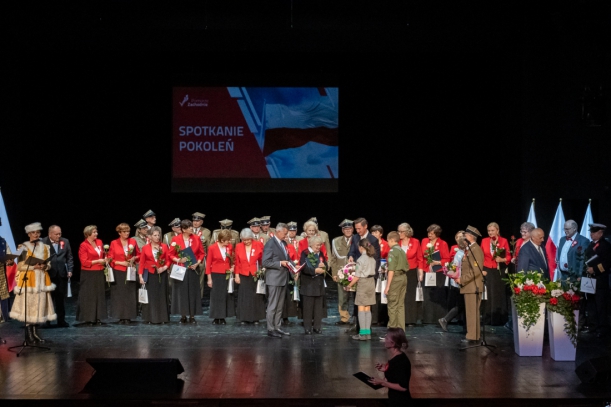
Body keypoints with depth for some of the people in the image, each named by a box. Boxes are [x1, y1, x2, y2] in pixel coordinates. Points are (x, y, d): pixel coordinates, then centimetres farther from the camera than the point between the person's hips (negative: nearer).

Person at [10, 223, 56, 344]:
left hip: (41, 280, 4)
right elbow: (20, 266, -6)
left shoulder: (45, 247, 12)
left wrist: (45, 266, -9)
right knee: (28, 306, -7)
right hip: (28, 280, -4)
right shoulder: (23, 247, -2)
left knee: (39, 306, 3)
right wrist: (33, 266, -19)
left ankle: (35, 332, 11)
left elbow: (49, 264, 13)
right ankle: (28, 334, -2)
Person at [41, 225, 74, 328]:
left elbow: (69, 257, 11)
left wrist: (70, 270, 3)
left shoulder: (65, 242, 9)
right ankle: (47, 320, 11)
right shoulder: (43, 242, -5)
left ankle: (61, 320, 14)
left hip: (62, 274, 3)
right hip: (49, 274, -3)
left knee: (61, 298, 7)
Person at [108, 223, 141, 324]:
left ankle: (128, 317, 3)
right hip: (118, 272, -2)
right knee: (119, 295, -3)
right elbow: (110, 259, 1)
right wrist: (121, 262, -11)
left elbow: (139, 255, 15)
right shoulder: (114, 243, 1)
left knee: (130, 295, -2)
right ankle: (121, 317, 3)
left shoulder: (133, 241, 6)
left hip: (131, 273, 2)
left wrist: (134, 258, -5)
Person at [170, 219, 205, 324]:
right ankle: (183, 316, 10)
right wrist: (178, 260, -17)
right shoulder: (176, 239, -2)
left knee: (193, 292, 3)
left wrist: (197, 263, -9)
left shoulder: (196, 238, 3)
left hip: (193, 269, 2)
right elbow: (171, 255, 0)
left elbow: (202, 253, 7)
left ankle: (192, 316, 10)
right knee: (181, 292, 1)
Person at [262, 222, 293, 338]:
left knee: (280, 306, 12)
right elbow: (265, 262, -16)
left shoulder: (284, 243, 13)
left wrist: (289, 263, 3)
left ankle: (277, 328, 19)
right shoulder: (270, 244, -11)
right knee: (272, 306, -3)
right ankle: (270, 329, 2)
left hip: (283, 278, 8)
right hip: (274, 279, -8)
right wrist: (280, 263, -21)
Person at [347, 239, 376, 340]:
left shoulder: (361, 259, -15)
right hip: (371, 282, 7)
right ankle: (368, 332, 11)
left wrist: (349, 285, -5)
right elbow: (372, 271, 8)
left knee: (361, 308, -3)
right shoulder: (372, 259, 5)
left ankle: (362, 333, -6)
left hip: (363, 283, -7)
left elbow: (357, 276, -14)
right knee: (368, 309, 11)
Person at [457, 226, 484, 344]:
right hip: (469, 286, 10)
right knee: (470, 312, 12)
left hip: (473, 286, -10)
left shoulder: (475, 249, -14)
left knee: (472, 312, -7)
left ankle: (472, 337, -5)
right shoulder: (469, 249, 16)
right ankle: (472, 335, 17)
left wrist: (462, 280, -18)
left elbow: (476, 270, -21)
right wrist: (460, 278, 6)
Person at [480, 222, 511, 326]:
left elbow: (508, 256, 1)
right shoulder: (484, 241, 4)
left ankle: (499, 319, 9)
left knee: (500, 295, 2)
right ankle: (488, 319, 6)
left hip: (499, 271, -1)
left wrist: (502, 259, -18)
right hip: (487, 271, 1)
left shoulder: (503, 241, -1)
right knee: (488, 295, 0)